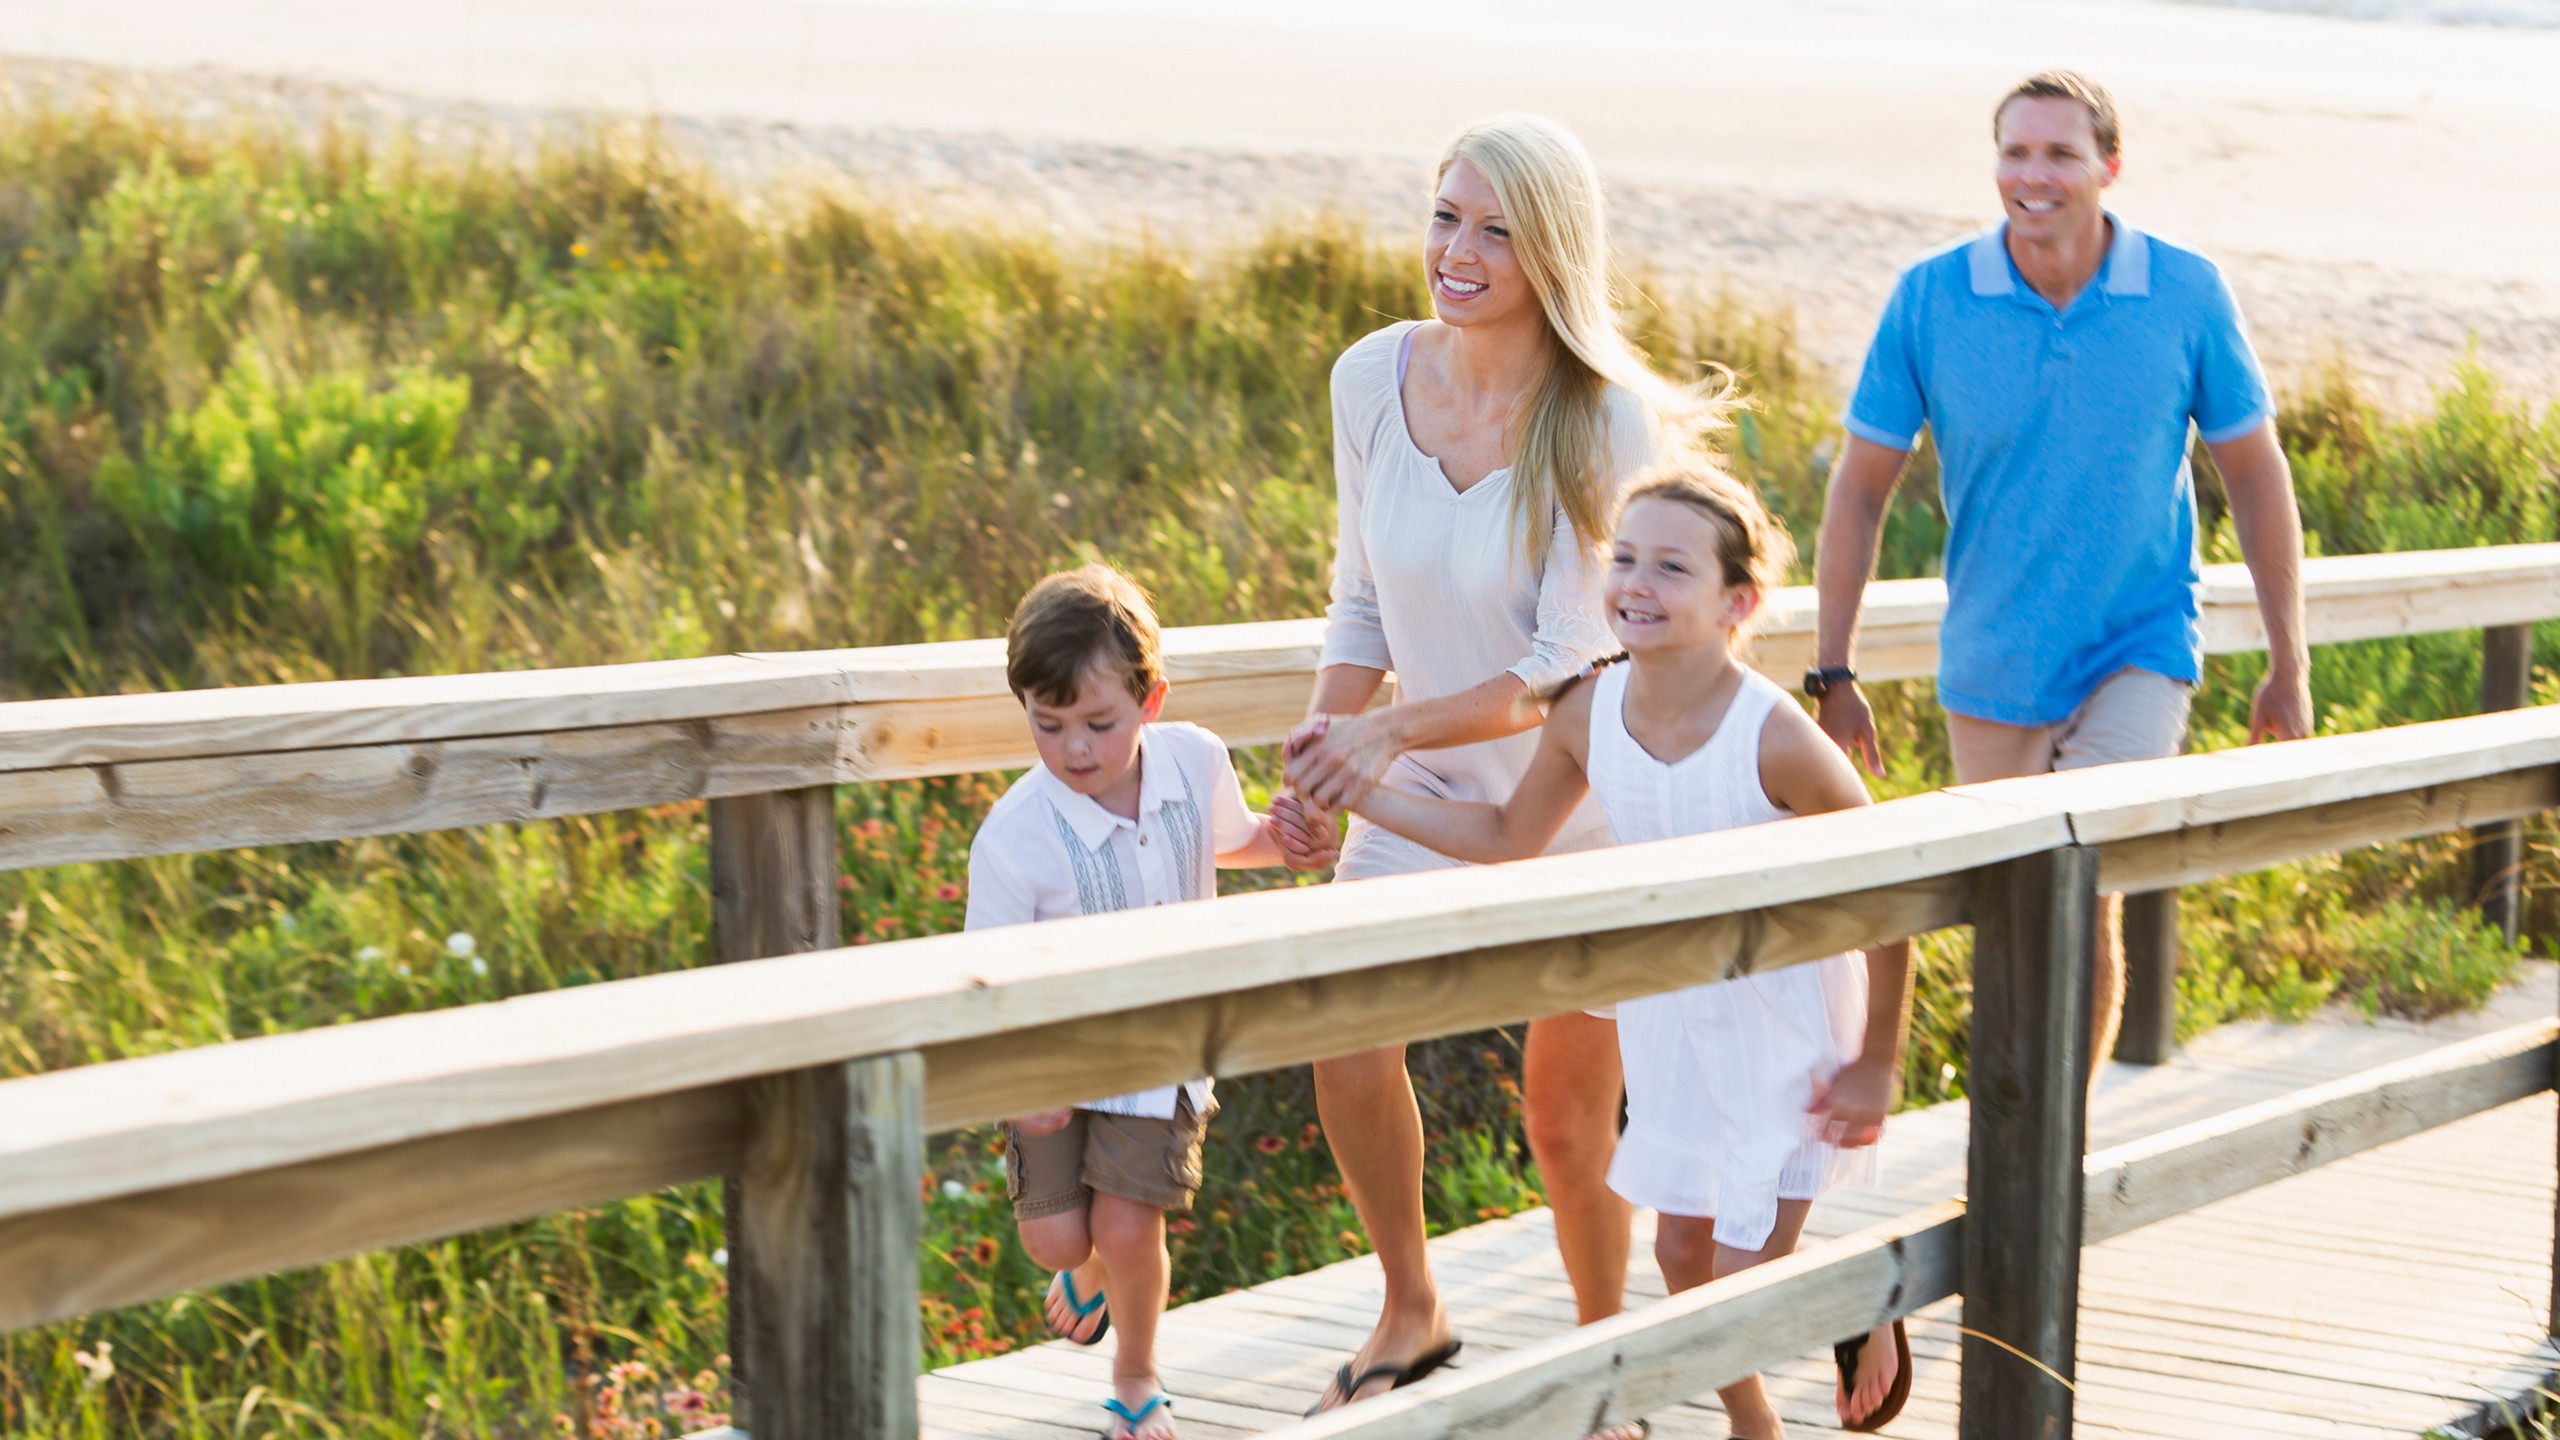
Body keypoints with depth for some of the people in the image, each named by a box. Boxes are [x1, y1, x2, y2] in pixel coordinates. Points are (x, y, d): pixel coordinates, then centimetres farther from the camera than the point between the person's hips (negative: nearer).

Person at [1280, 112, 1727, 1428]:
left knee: (1570, 1121, 5)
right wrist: (1318, 747, -8)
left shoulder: (1608, 423, -22)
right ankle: (1411, 1312, 11)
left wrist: (1392, 730, -31)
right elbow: (1362, 599, 4)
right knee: (1343, 1031, -13)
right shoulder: (1371, 380, -8)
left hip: (1582, 798, -4)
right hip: (1422, 788, 4)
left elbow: (1568, 665, -22)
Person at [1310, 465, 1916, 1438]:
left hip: (1790, 1024, -5)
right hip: (1673, 1017, 5)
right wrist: (1358, 791, -2)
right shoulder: (1589, 715, -14)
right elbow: (1509, 840, 5)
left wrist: (1876, 1067, -13)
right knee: (1681, 1250, 14)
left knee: (1747, 1276, -4)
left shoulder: (1775, 739, -29)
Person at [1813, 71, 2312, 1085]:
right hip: (1992, 669, 2)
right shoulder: (1928, 300, -9)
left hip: (2138, 655, -2)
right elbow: (1861, 486, -2)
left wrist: (2289, 665, 5)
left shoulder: (2186, 295, -9)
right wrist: (1832, 676, -3)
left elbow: (2254, 474, 2)